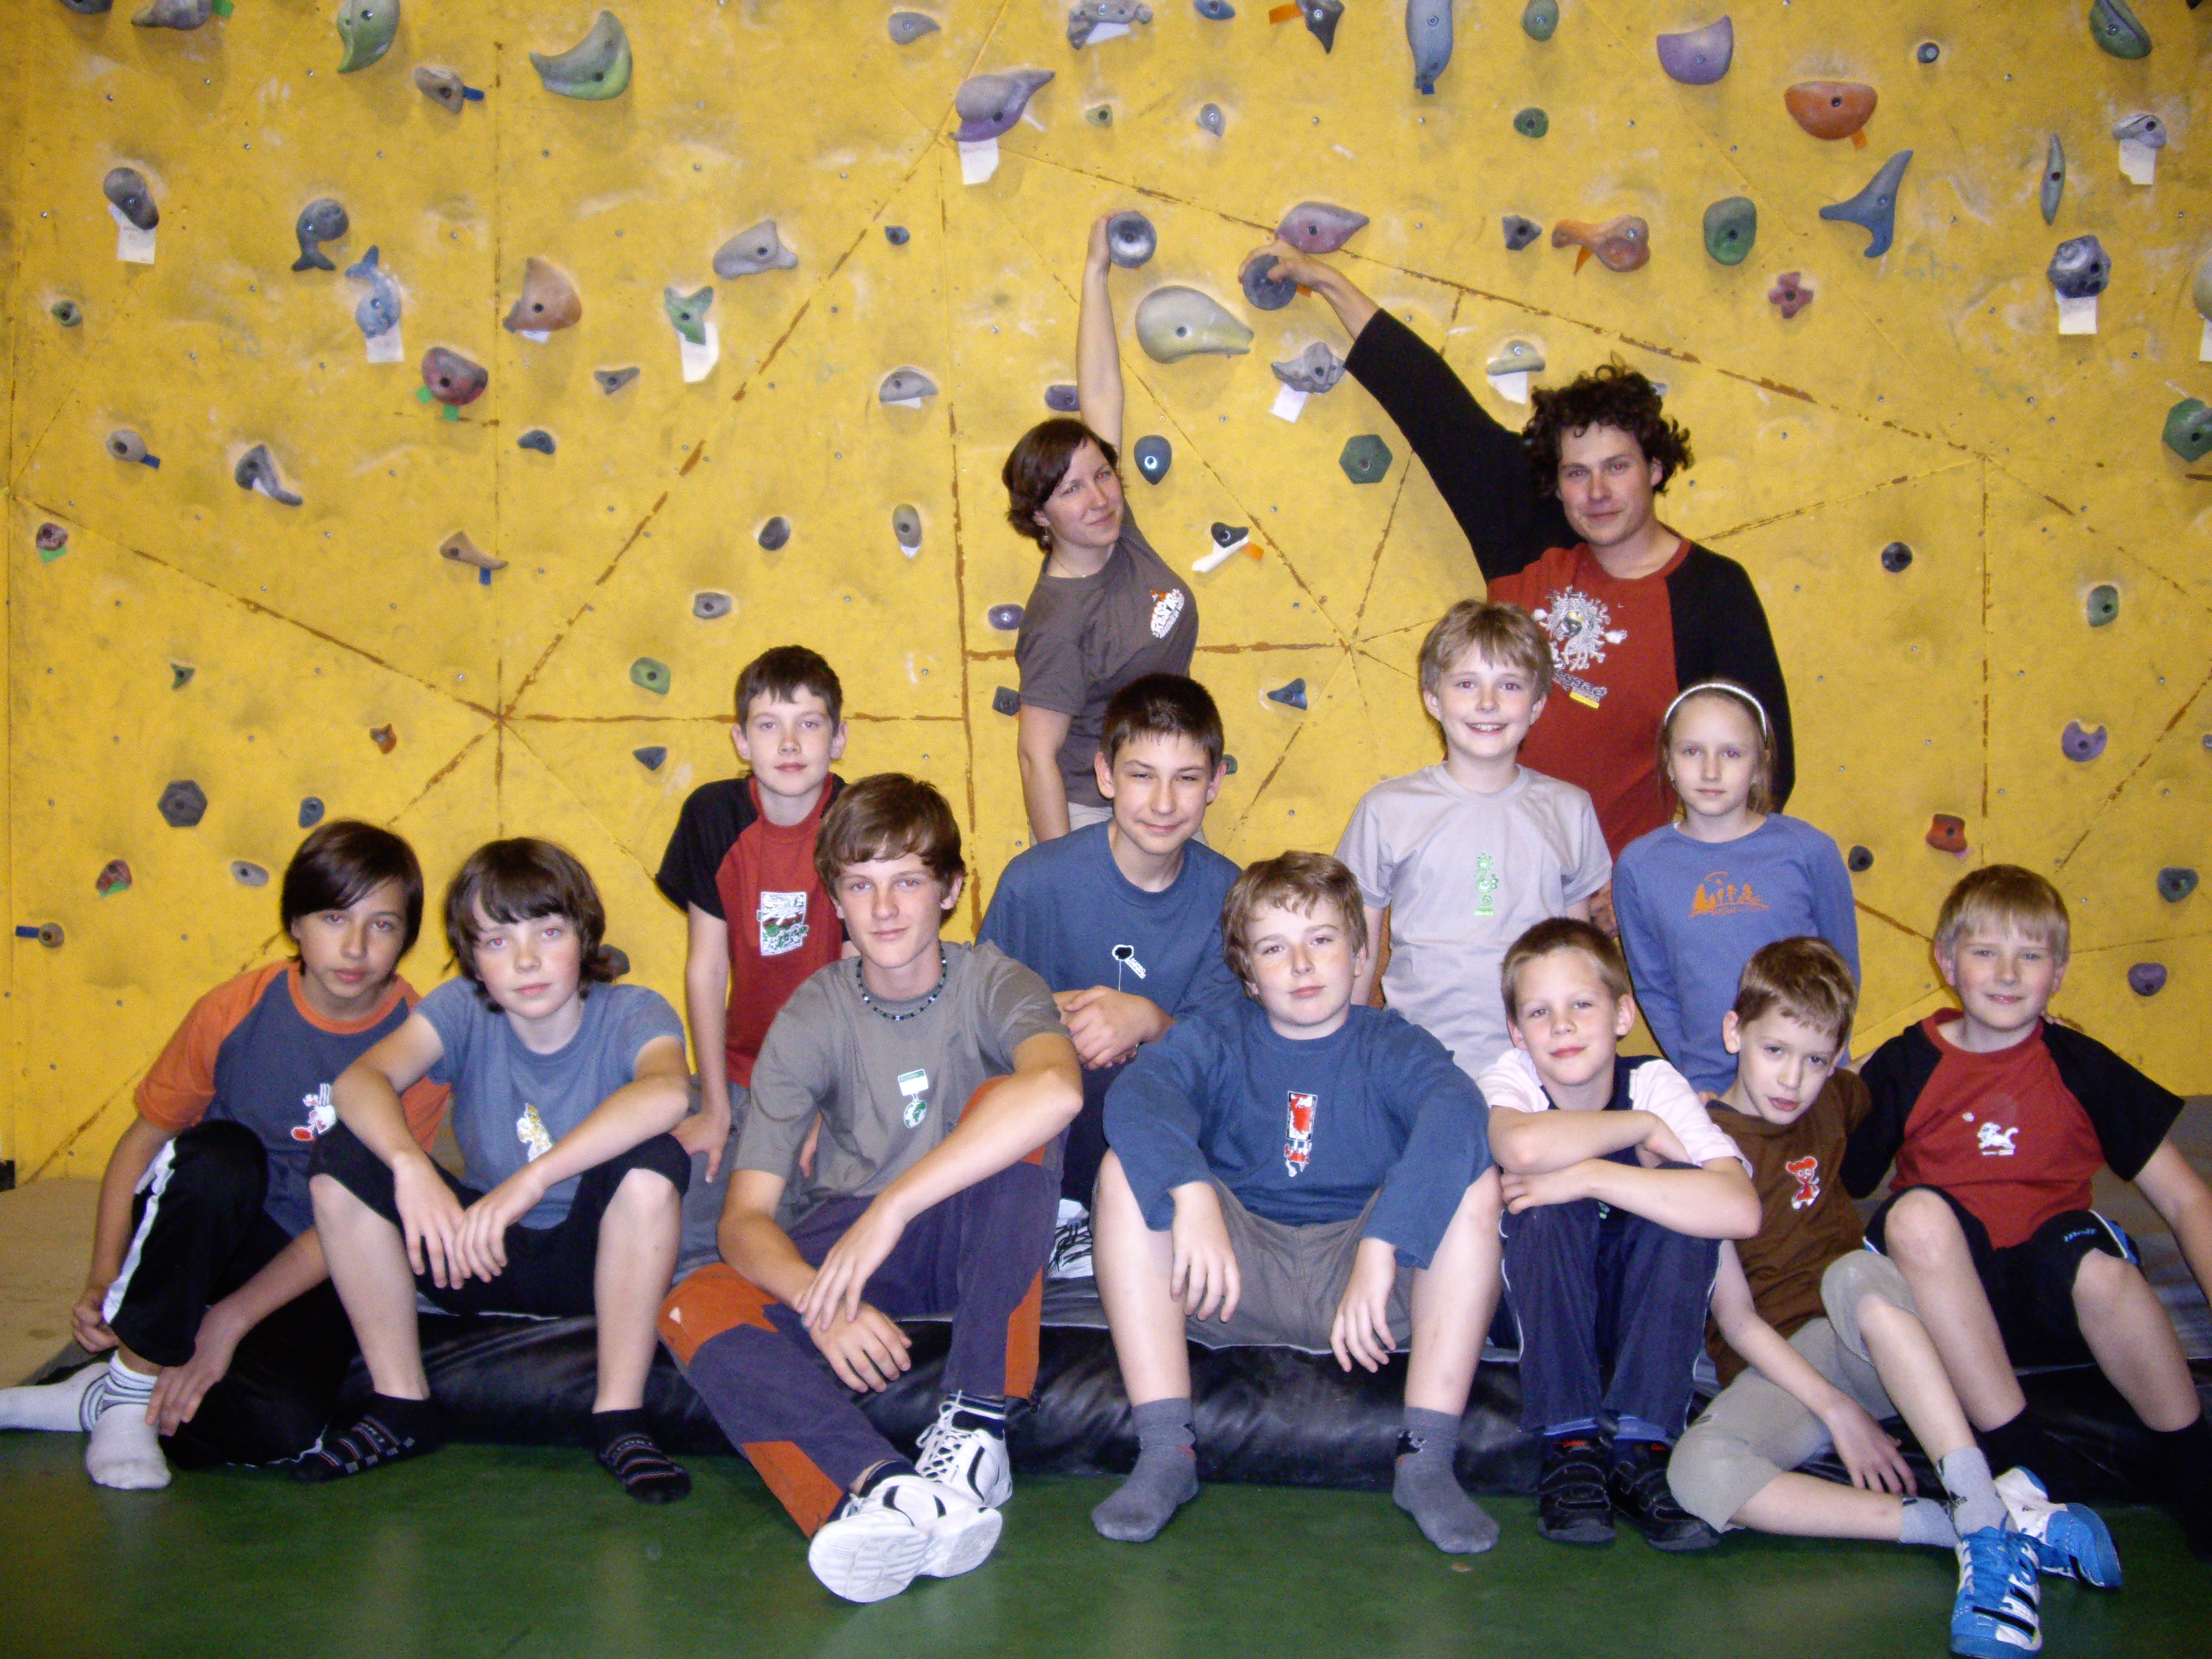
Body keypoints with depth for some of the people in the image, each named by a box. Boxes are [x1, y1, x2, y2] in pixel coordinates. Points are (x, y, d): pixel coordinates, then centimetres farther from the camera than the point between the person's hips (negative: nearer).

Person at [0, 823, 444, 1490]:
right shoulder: (235, 1011, -9)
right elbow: (143, 1138, 0)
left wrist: (231, 1321, -17)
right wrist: (103, 1279, -13)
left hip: (310, 1272, 0)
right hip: (199, 1247, 0)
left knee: (285, 1424, -29)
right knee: (219, 1158, -34)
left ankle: (96, 1403, -4)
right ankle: (134, 1378, -17)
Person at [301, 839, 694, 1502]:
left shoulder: (632, 1014, -15)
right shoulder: (463, 1011, -7)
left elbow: (667, 1091, -41)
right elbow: (358, 1080, -25)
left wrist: (529, 1181, -49)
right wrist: (410, 1167, -45)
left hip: (597, 1261, -3)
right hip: (483, 1255, 3)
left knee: (653, 1157, -33)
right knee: (342, 1154, -16)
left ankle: (620, 1417, -20)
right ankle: (401, 1407, -4)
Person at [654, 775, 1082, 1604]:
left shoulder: (993, 984, -14)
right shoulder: (813, 1019, -8)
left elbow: (1058, 1087, -41)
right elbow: (746, 1216, -13)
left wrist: (890, 1209, -44)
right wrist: (820, 1301, -36)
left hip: (981, 1238, -2)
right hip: (850, 1236, 2)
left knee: (1004, 1107, -32)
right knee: (694, 1309, -24)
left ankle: (976, 1428, -29)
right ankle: (880, 1483, -45)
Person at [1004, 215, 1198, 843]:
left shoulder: (1115, 530, -4)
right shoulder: (1060, 621, -24)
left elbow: (1101, 391, 1)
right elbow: (1037, 755, -22)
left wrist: (1096, 273, 5)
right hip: (1093, 819, -7)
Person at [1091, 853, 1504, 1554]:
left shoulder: (1392, 1046, -2)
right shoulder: (1216, 1038, 1)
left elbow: (1456, 1113, -27)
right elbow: (1136, 1096, -22)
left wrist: (1381, 1248, -41)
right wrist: (1192, 1195, -42)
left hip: (1360, 1277, -1)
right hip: (1235, 1276, 1)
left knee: (1474, 1181, -23)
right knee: (1127, 1168, -20)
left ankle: (1428, 1459, -19)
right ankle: (1165, 1451, -20)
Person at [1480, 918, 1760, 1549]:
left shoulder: (1658, 1082, -15)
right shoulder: (1510, 1077, -15)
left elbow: (1740, 1210, -34)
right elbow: (1522, 1147, -43)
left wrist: (1590, 1177, -37)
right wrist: (1644, 1127, -29)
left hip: (1643, 1313, 1)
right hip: (1538, 1309, -1)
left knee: (1689, 1195, -27)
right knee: (1548, 1200, -31)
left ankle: (1640, 1447, -21)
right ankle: (1570, 1445, -21)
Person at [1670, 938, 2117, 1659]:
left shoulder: (1834, 1101, 7)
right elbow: (1735, 1320, -13)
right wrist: (1836, 1410, -21)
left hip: (1866, 1338, 3)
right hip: (1777, 1369, -3)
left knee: (1856, 1274, -35)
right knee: (1699, 1471, -35)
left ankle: (1986, 1522, -40)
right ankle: (1947, 1526, -36)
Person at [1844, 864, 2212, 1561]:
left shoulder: (2081, 1067, 3)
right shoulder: (1903, 1066, 2)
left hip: (2055, 1296, 0)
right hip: (1947, 1297, 0)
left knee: (2095, 1262, -33)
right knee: (1916, 1212, -31)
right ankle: (2027, 1462, -27)